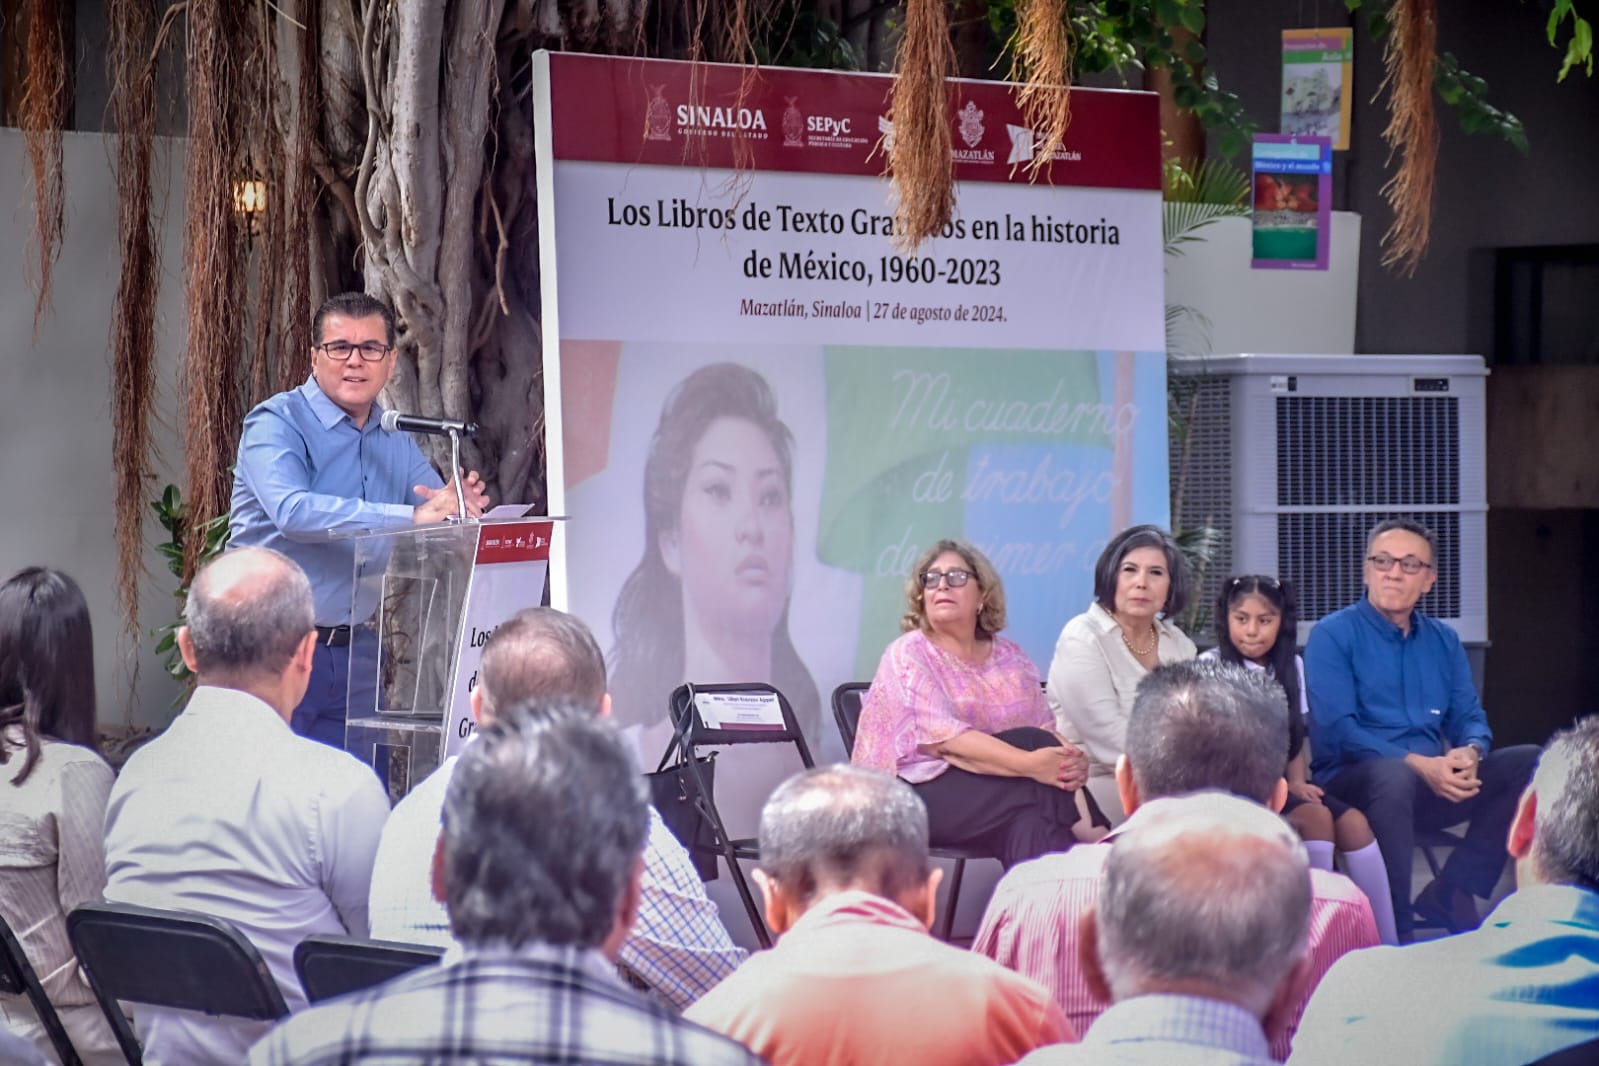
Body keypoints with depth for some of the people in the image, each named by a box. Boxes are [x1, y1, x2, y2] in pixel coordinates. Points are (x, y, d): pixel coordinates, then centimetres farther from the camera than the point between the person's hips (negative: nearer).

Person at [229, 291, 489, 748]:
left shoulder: (396, 439, 12)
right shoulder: (277, 424, -9)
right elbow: (292, 511, -27)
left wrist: (460, 509, -16)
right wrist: (409, 517, -32)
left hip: (356, 653, 6)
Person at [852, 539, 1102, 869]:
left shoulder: (1011, 658, 15)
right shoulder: (909, 654, -4)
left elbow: (1048, 729, 6)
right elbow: (945, 737, -18)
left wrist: (1074, 760, -20)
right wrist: (1028, 763, -31)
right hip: (921, 789, -5)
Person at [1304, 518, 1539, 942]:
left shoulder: (1443, 640, 17)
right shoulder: (1332, 635, -1)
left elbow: (1469, 717, 14)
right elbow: (1335, 730, -12)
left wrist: (1470, 752, -13)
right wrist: (1418, 764, -22)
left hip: (1431, 785, 6)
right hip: (1352, 782, -6)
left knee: (1529, 762, -12)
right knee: (1393, 775, -40)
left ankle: (1452, 892, -14)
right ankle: (1393, 930, -33)